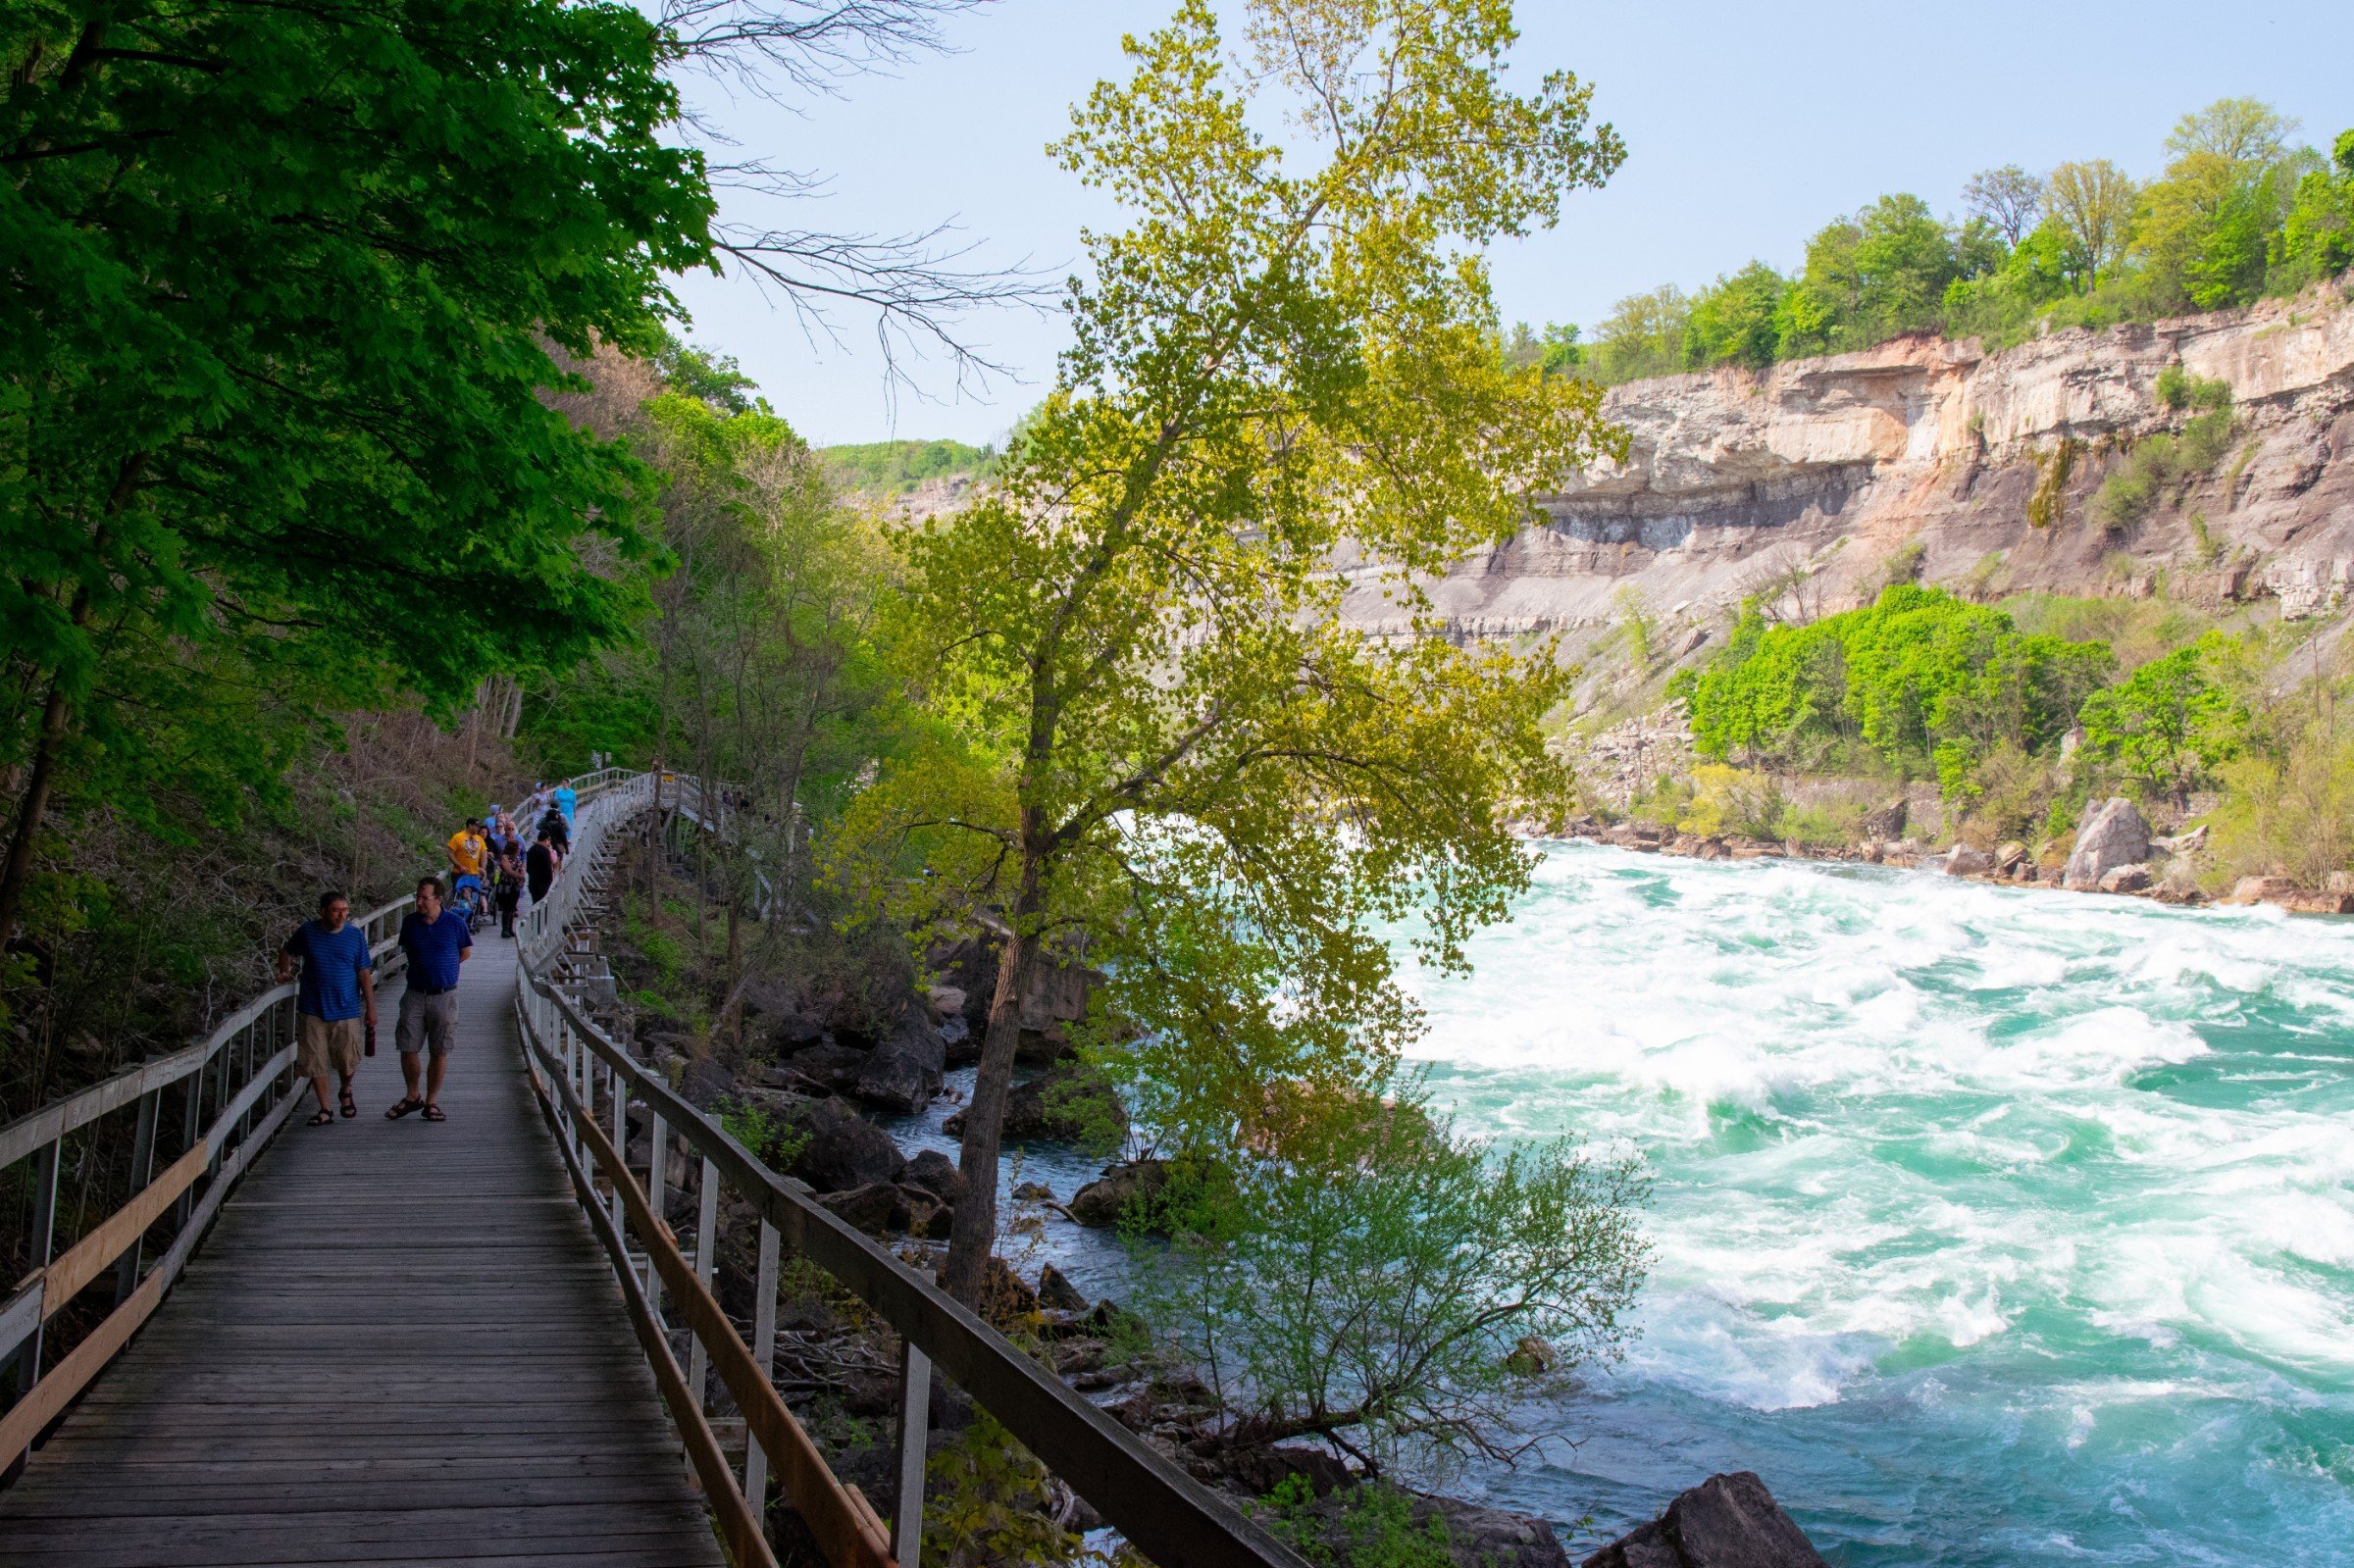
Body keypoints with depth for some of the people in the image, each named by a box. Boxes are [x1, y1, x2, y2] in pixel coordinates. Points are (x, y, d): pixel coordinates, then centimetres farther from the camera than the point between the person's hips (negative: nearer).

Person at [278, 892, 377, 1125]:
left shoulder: (356, 935, -2)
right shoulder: (307, 931, -2)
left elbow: (365, 974, 2)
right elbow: (287, 951, 20)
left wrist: (370, 1008, 0)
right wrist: (284, 972, 4)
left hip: (346, 1010, -1)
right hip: (312, 1010, 1)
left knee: (347, 1062, 5)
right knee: (315, 1062, 3)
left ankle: (346, 1092, 36)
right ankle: (324, 1110, 16)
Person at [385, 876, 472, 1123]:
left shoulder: (455, 922, -5)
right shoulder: (410, 922, 2)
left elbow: (466, 952, 10)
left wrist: (440, 966, 8)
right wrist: (427, 966, 10)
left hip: (444, 996, -2)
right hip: (415, 994, 2)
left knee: (439, 1052, 2)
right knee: (408, 1049, 0)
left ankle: (431, 1102, 14)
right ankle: (412, 1097, 20)